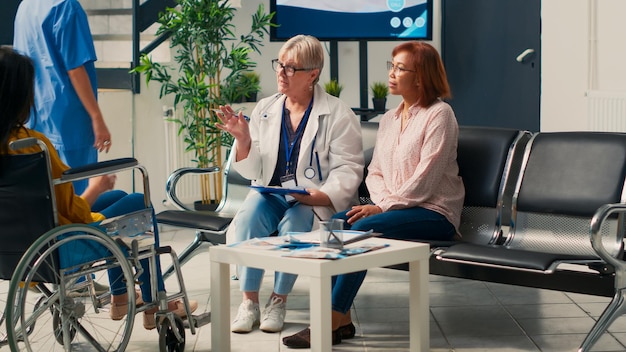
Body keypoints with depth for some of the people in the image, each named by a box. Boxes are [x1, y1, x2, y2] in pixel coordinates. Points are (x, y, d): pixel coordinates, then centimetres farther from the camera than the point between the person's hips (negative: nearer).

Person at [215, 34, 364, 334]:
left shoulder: (338, 115, -2)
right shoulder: (265, 109, 11)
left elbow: (347, 170, -8)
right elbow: (252, 171, 10)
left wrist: (322, 196, -25)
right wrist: (243, 139, -9)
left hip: (313, 200, -3)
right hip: (270, 193, 3)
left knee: (293, 224, -35)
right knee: (248, 217, -29)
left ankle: (278, 301, -14)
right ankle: (249, 302, -21)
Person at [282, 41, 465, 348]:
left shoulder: (439, 114, -9)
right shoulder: (389, 119, 16)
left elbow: (424, 181, -16)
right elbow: (375, 173, 12)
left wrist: (384, 207, -17)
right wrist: (384, 201, -9)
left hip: (433, 212, -7)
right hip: (393, 207, 8)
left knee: (362, 229, -29)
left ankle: (331, 323, -25)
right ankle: (342, 319, -18)